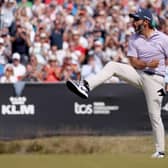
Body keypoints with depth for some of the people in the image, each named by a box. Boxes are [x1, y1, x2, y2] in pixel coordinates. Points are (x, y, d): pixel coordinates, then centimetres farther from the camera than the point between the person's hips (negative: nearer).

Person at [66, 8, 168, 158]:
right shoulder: (134, 39, 4)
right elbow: (133, 62, -2)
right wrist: (147, 64, -23)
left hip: (155, 78, -4)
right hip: (139, 73, 4)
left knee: (155, 115, -5)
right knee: (112, 66, -17)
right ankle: (86, 86, -32)